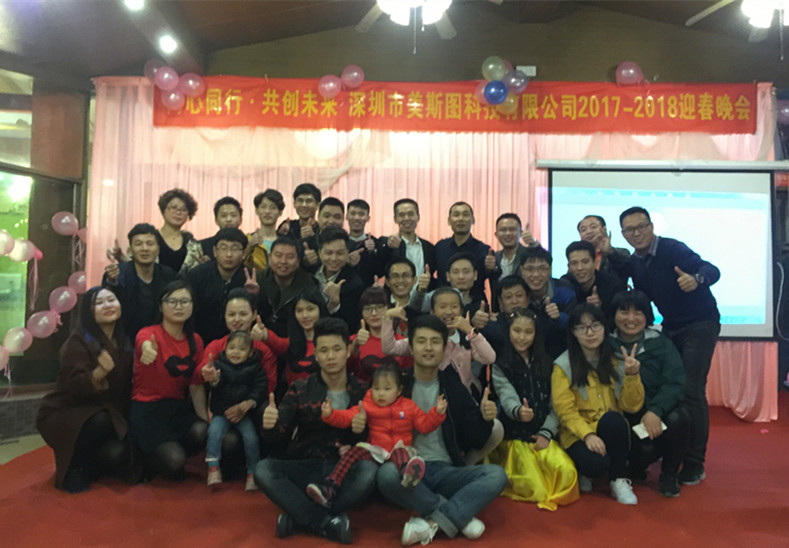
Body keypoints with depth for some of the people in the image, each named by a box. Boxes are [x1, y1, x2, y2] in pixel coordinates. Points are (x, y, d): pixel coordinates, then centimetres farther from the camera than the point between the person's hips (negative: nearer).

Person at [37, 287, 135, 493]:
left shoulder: (123, 343, 3)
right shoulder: (77, 342, -15)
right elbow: (74, 386, -26)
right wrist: (100, 372, -43)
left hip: (107, 415, 5)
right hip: (66, 413, -5)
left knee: (117, 453, -22)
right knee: (100, 421, -36)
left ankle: (91, 466, 15)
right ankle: (72, 469, -9)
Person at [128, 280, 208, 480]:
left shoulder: (196, 341, 5)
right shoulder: (148, 333, -10)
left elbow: (196, 386, 7)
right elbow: (144, 344, -37)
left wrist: (205, 419, -6)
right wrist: (148, 350, -62)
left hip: (178, 408, 4)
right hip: (146, 410, -4)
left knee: (203, 433, -27)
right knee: (174, 463, -23)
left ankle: (174, 451, 6)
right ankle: (145, 456, 11)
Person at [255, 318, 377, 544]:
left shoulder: (362, 392, -1)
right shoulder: (300, 389, 1)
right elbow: (280, 437, -4)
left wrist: (356, 449, -21)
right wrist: (270, 426, -27)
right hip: (304, 468, 1)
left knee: (369, 471, -32)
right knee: (263, 470, -26)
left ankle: (299, 519, -20)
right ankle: (328, 524, -25)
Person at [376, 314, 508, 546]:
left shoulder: (453, 385, 7)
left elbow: (474, 442, 7)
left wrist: (485, 419, -12)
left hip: (446, 471, 3)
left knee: (496, 474, -20)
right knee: (388, 473, -35)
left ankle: (431, 522, -21)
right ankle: (459, 516, -15)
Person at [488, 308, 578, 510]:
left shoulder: (545, 363, 13)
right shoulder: (500, 365, -1)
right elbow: (507, 398, -16)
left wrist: (546, 433, -6)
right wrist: (518, 411, -40)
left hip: (541, 437, 4)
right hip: (514, 438, -3)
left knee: (567, 472, -25)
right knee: (536, 491, -19)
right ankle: (505, 477, 14)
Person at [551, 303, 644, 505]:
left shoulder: (616, 360, 3)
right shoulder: (563, 365, -5)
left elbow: (631, 406, -2)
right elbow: (565, 410, -11)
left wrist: (632, 376, -17)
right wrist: (587, 434, -26)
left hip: (612, 432, 3)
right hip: (577, 434, -2)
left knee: (612, 419, -32)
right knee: (596, 464, -33)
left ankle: (618, 480, -10)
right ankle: (584, 471, 6)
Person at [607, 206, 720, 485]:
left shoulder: (672, 249, -19)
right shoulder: (634, 262, 2)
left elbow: (711, 270, -30)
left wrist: (696, 279, -53)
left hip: (699, 325, -7)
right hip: (671, 327, 7)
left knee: (690, 391, -12)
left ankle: (694, 464, -1)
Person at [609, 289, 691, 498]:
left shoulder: (660, 343, 1)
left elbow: (675, 382, -12)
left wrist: (655, 411, -27)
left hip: (657, 415, 1)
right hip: (624, 420, -1)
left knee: (678, 418, -30)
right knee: (645, 449, -28)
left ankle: (669, 475, -2)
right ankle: (635, 470, 13)